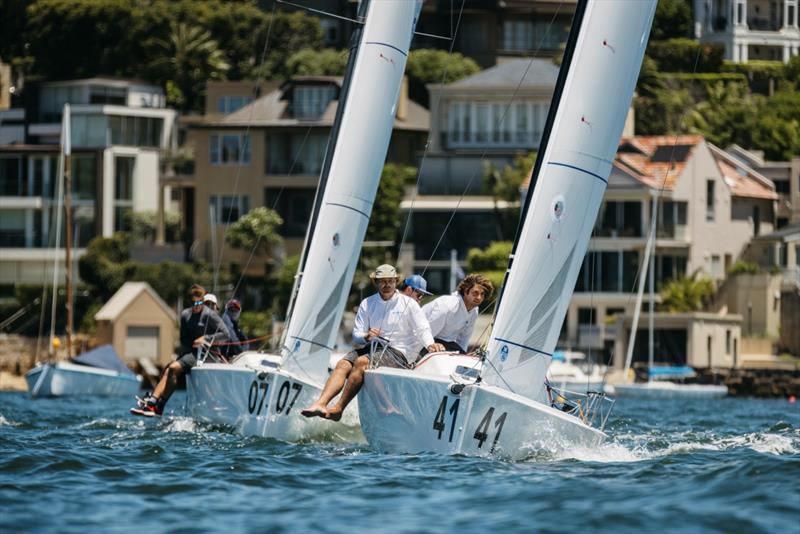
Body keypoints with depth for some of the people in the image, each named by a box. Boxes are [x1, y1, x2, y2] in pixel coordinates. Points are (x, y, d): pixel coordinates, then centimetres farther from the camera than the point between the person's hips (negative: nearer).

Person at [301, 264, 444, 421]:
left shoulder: (408, 303, 3)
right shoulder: (367, 304, 13)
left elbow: (422, 328, -6)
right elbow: (356, 335, 9)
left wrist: (430, 344, -28)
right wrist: (366, 337, -15)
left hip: (398, 353, -5)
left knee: (361, 362, -30)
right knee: (343, 364, -22)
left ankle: (338, 409, -32)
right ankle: (320, 404, -36)